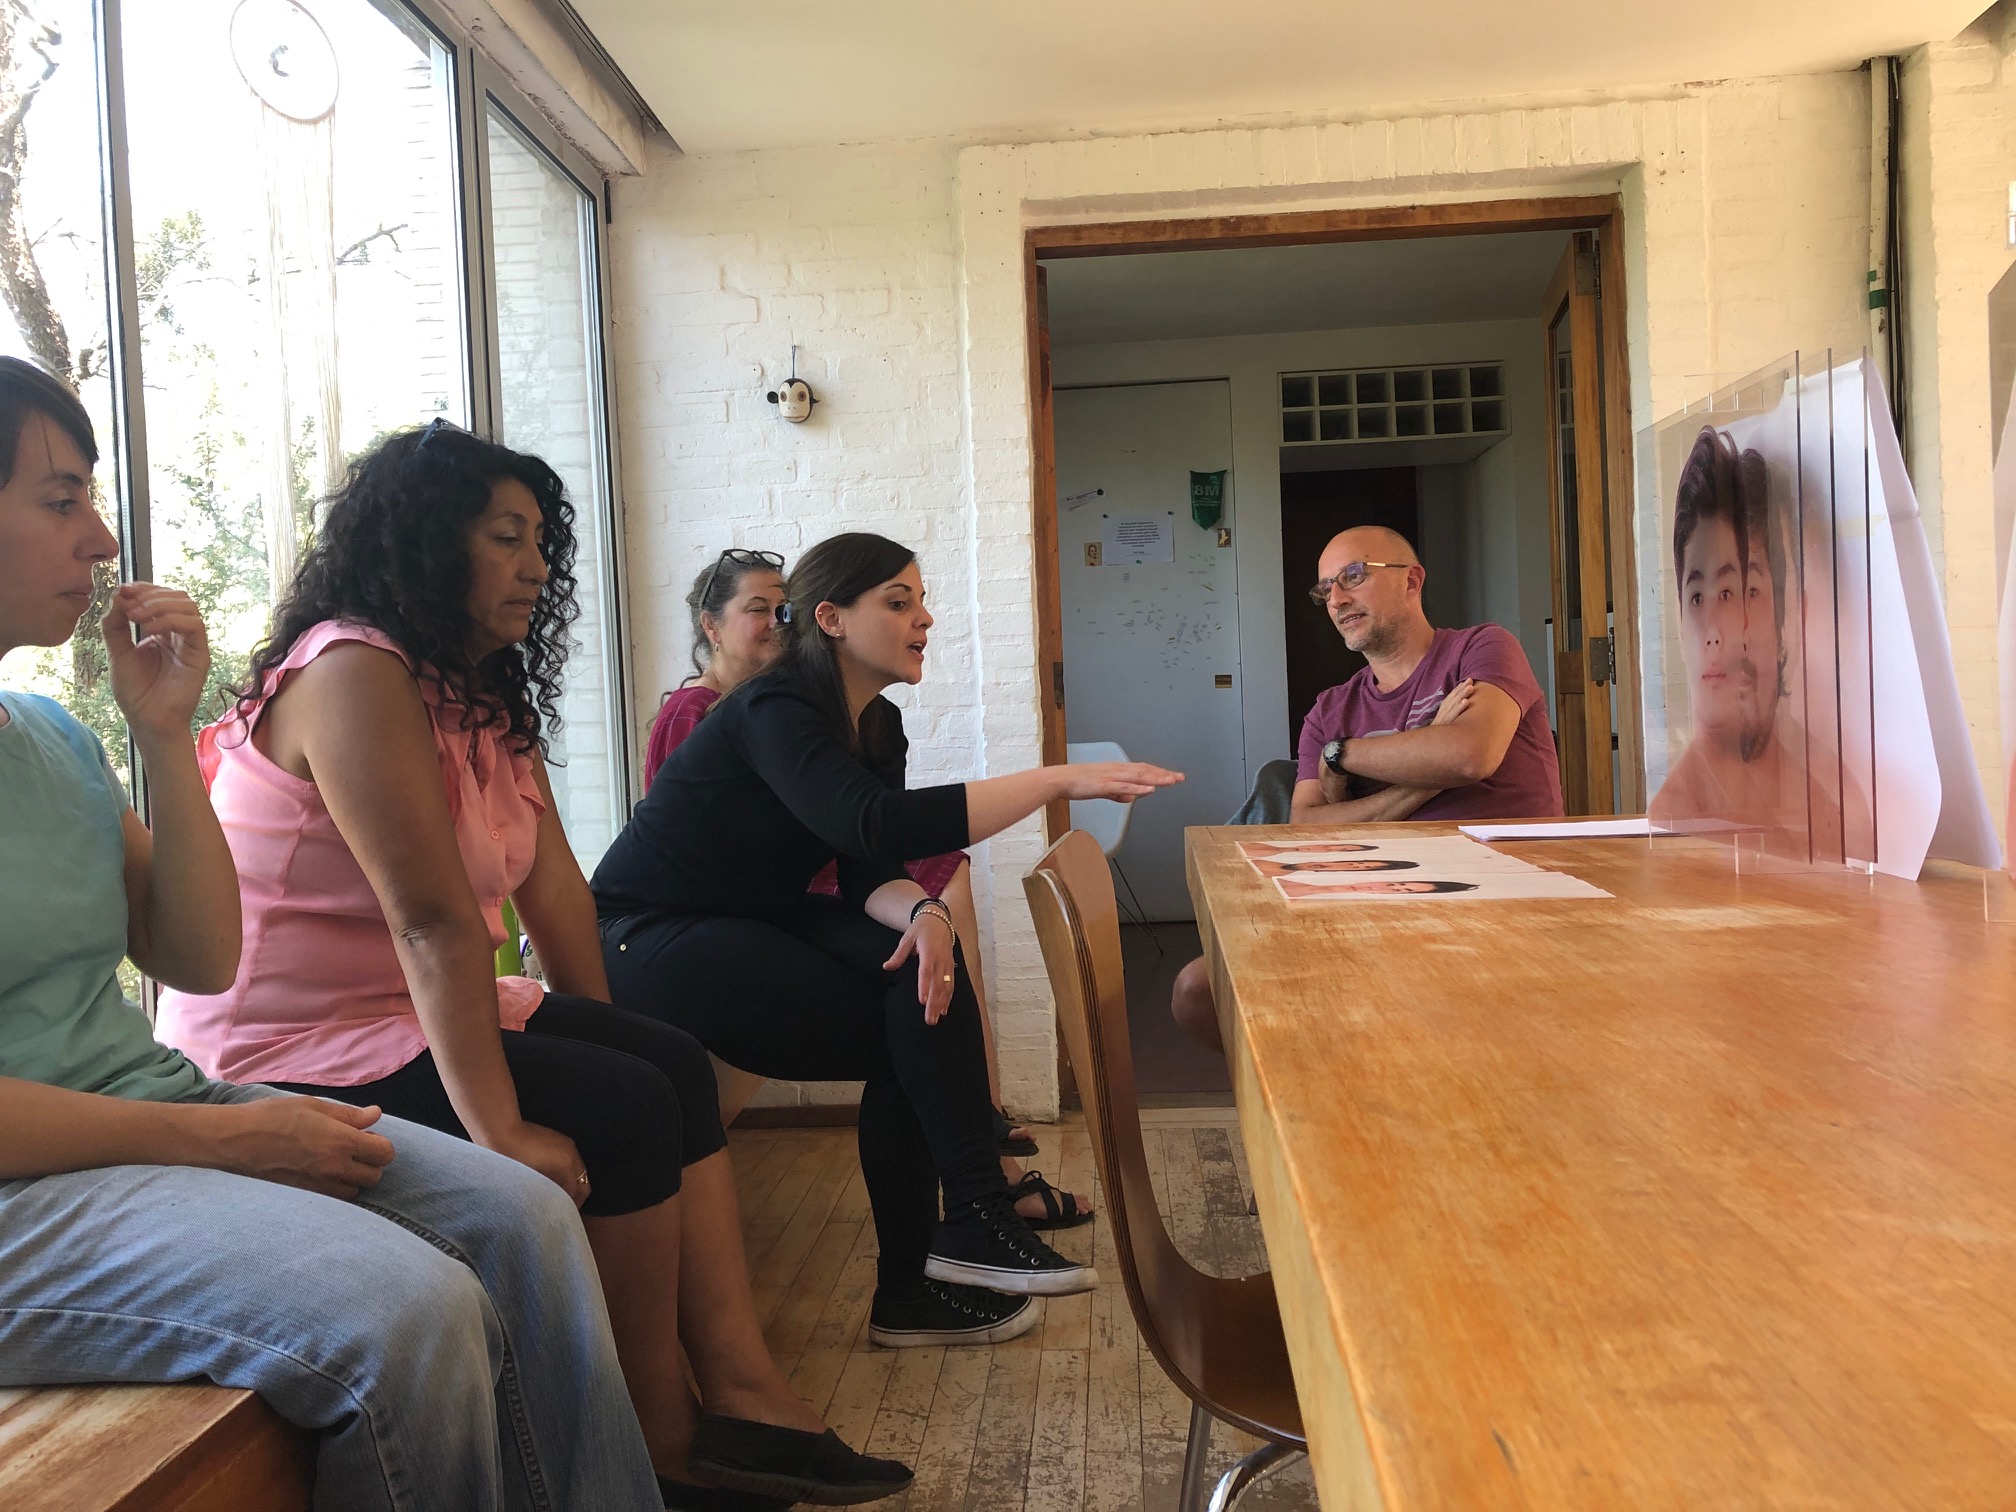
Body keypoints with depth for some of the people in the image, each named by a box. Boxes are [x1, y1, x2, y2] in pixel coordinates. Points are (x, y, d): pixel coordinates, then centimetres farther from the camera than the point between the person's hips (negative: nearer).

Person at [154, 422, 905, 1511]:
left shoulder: (485, 689, 11)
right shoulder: (353, 673, -20)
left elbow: (551, 883, 5)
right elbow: (432, 919, -28)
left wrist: (604, 1036, 2)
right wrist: (496, 1127, -29)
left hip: (406, 1011, 10)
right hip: (288, 1051, -10)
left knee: (674, 1063, -1)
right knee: (626, 1113, -18)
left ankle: (742, 1399, -3)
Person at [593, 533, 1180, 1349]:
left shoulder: (878, 726, 4)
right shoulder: (774, 709, -22)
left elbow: (869, 875, -3)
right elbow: (873, 827, -39)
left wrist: (924, 916, -27)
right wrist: (1058, 779, -40)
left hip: (752, 918, 8)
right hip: (648, 939, -8)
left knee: (923, 972, -16)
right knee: (907, 1035, -20)